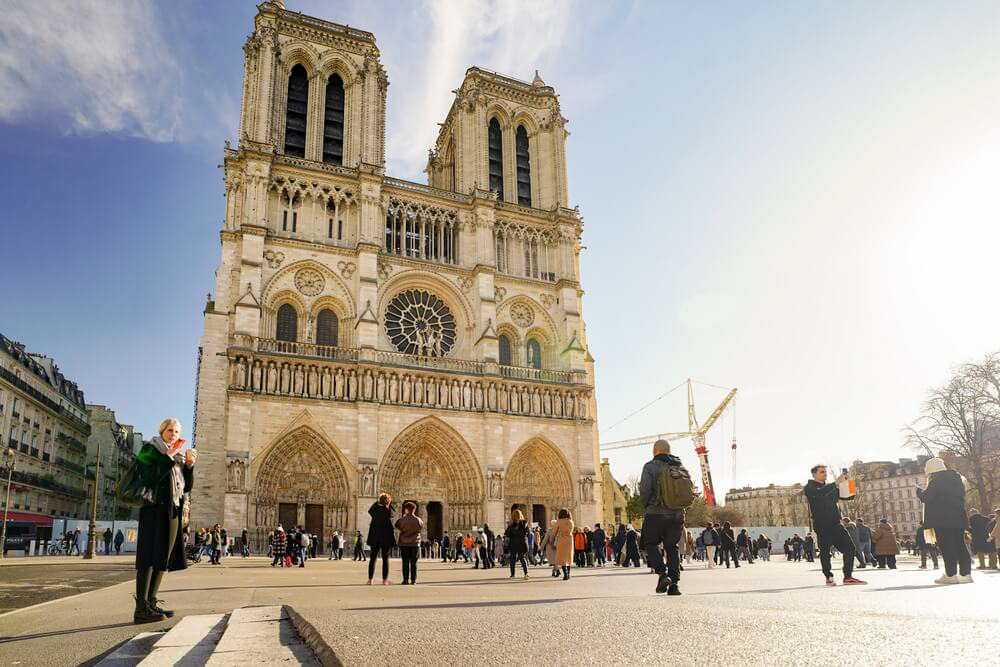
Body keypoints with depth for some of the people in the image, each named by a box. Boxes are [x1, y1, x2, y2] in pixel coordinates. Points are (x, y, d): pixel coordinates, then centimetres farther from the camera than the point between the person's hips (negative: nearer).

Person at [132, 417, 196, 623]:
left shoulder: (178, 456, 18)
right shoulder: (149, 450, -1)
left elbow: (188, 486, 14)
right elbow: (149, 478, -17)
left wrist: (189, 464, 0)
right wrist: (169, 457, -19)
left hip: (173, 511, 7)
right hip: (155, 509, -7)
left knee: (163, 558, 8)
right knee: (149, 558, -10)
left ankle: (151, 604, 14)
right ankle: (141, 609, -10)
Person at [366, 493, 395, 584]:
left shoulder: (375, 508, -1)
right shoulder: (389, 510, -11)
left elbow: (370, 510, 21)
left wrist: (377, 501, 21)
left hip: (374, 537, 3)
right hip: (386, 537, -3)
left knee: (372, 558, 10)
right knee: (385, 558, 3)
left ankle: (370, 579, 10)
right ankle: (385, 580, 3)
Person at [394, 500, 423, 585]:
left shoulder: (401, 520, -11)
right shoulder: (418, 520, -6)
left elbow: (397, 527, 7)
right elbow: (421, 528, 10)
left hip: (404, 543, -1)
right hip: (415, 543, 1)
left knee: (405, 562, 3)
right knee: (413, 562, 7)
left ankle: (406, 579, 0)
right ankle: (413, 579, 6)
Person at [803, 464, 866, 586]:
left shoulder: (831, 488, 20)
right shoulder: (809, 488, -2)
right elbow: (819, 493, -23)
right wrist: (836, 482, -27)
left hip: (835, 523, 6)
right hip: (821, 525, -6)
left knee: (849, 547, -2)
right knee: (825, 551, -3)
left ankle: (848, 577, 4)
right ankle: (829, 577, 9)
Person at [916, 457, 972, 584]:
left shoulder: (936, 482, -11)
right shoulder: (957, 479, 15)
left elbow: (925, 497, -14)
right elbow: (961, 497, 24)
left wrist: (919, 491, 7)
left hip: (942, 520, -8)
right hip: (959, 518, 8)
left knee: (946, 546, -4)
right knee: (960, 545, 11)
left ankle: (951, 574, -4)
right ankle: (966, 573, 9)